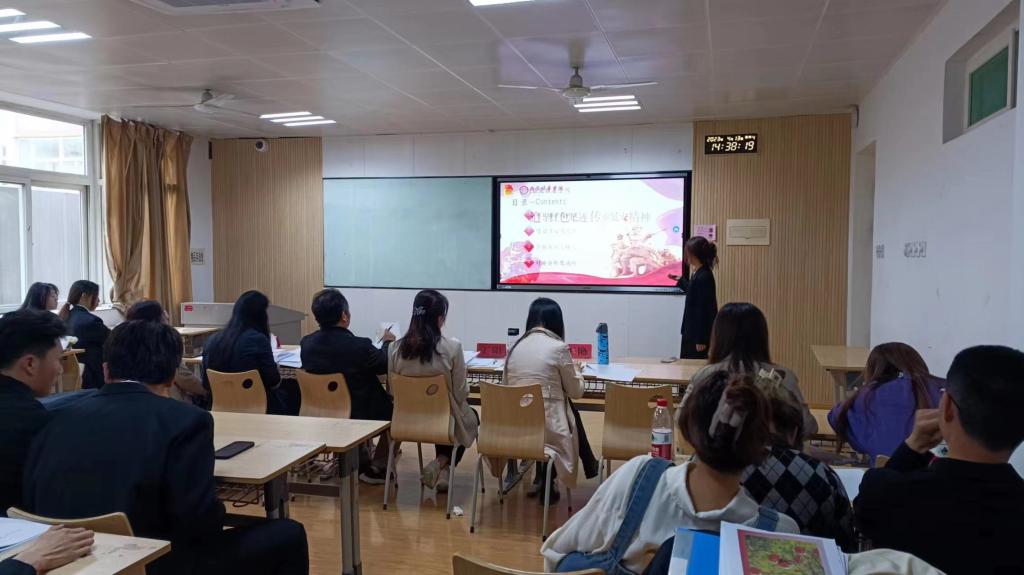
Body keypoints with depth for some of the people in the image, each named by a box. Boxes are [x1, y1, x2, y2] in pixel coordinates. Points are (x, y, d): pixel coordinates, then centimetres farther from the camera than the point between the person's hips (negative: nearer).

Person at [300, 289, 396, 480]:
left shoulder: (306, 343, -10)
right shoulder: (359, 346, -27)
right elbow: (385, 365, -7)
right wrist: (388, 342, 13)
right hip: (359, 414, -6)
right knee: (395, 405, 19)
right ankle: (377, 467, 20)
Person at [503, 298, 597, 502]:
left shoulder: (516, 346, 6)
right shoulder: (558, 347, -8)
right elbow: (576, 392, 2)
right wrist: (576, 371, 23)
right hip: (546, 424, -5)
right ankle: (544, 481, 30)